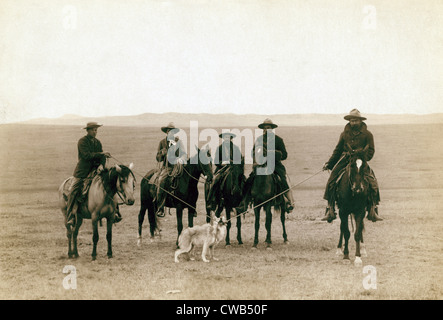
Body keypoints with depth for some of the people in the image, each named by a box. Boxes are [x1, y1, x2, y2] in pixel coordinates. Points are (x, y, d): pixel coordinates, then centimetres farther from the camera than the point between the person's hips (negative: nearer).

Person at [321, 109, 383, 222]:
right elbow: (337, 150, 19)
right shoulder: (345, 134, 12)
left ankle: (372, 210, -9)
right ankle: (330, 210, -9)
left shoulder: (367, 134, 6)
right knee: (331, 182, -15)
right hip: (345, 160, 1)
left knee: (372, 183, -19)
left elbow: (371, 151, 7)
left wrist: (362, 158, -12)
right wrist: (329, 163, 12)